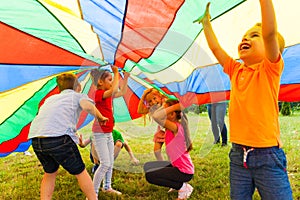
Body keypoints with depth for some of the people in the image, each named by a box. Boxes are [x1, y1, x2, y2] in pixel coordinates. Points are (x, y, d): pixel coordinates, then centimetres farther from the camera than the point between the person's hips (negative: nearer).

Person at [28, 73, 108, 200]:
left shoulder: (51, 98, 32)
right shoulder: (78, 95, 17)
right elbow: (88, 106, -4)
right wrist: (100, 117, 12)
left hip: (35, 138, 5)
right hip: (59, 137, -5)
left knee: (50, 173, 27)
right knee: (80, 172, 13)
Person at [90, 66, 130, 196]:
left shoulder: (109, 94, 10)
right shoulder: (99, 93, -16)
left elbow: (122, 92, 23)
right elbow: (114, 90, -34)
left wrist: (126, 77, 15)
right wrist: (116, 73, -24)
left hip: (109, 133, 9)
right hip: (99, 133, -9)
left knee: (110, 163, 16)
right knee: (105, 163, -12)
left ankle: (107, 188, 32)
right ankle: (93, 193, -3)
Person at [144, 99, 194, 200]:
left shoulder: (175, 127, -25)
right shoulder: (171, 128, 2)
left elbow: (156, 116, -38)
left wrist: (175, 106, -29)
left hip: (184, 172, -9)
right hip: (177, 165, 9)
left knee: (149, 176, -13)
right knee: (148, 166, 16)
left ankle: (183, 187, -2)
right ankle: (178, 183, 14)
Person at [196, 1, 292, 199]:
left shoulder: (270, 68, -6)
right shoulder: (236, 70, 9)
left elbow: (270, 32, -22)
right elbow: (215, 48, 15)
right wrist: (206, 22, 21)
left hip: (267, 156, -5)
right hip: (238, 155, 5)